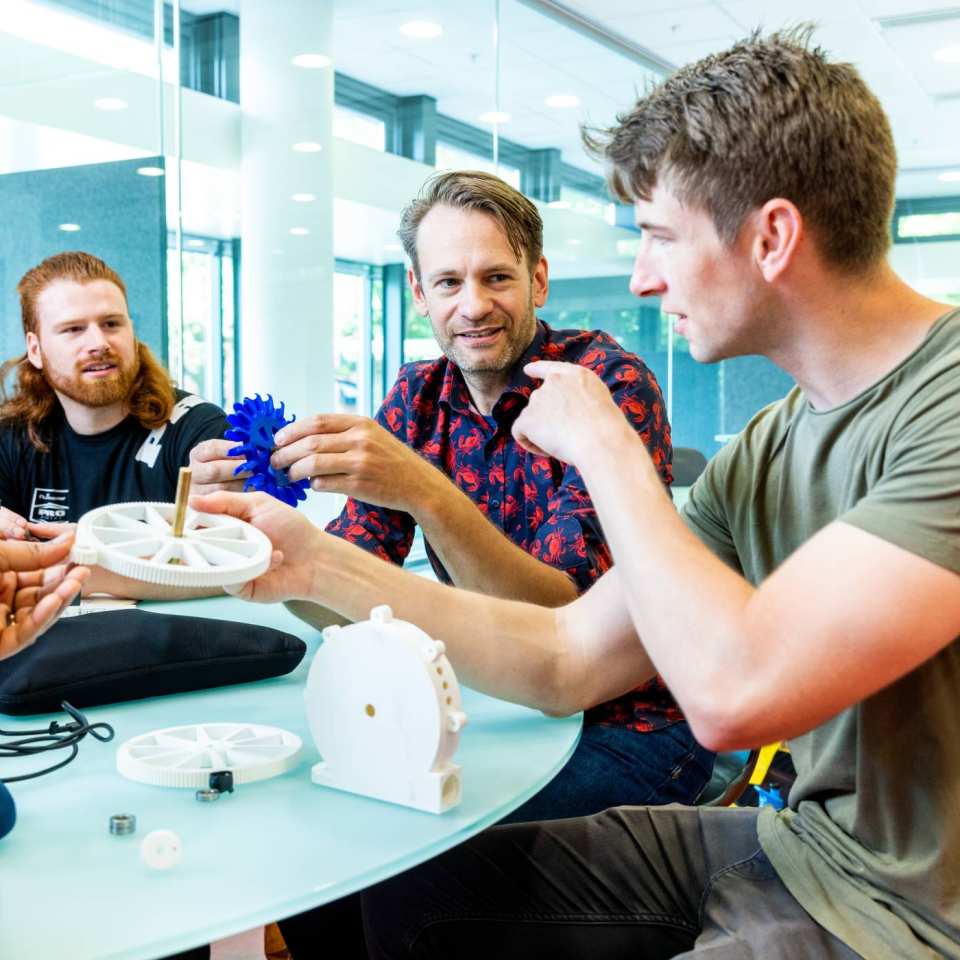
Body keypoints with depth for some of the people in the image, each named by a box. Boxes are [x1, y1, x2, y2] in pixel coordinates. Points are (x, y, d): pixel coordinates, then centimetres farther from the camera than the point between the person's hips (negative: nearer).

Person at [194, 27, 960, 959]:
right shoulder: (767, 449, 3)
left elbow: (732, 692, -31)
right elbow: (567, 660, 3)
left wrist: (602, 446, -17)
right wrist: (316, 565, -2)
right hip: (800, 842, 7)